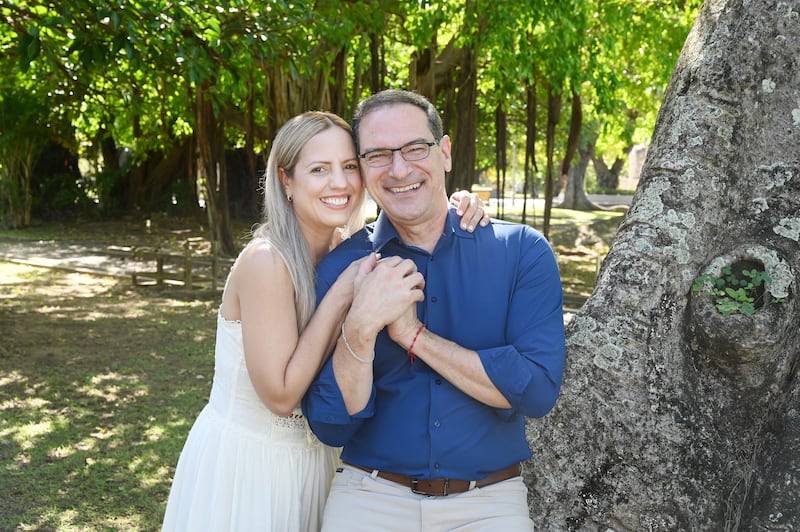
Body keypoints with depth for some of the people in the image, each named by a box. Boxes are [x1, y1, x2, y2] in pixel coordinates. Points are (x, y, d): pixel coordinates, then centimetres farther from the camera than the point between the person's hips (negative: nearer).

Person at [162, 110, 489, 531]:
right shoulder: (266, 261, -24)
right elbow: (280, 395, -23)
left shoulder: (344, 248, -3)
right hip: (242, 462, -7)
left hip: (311, 458, 7)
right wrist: (342, 294, -26)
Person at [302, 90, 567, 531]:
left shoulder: (522, 251, -4)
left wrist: (413, 334, -14)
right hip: (370, 495, 1)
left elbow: (538, 390, -14)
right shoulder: (339, 270, -1)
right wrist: (360, 328, -20)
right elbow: (331, 427, -4)